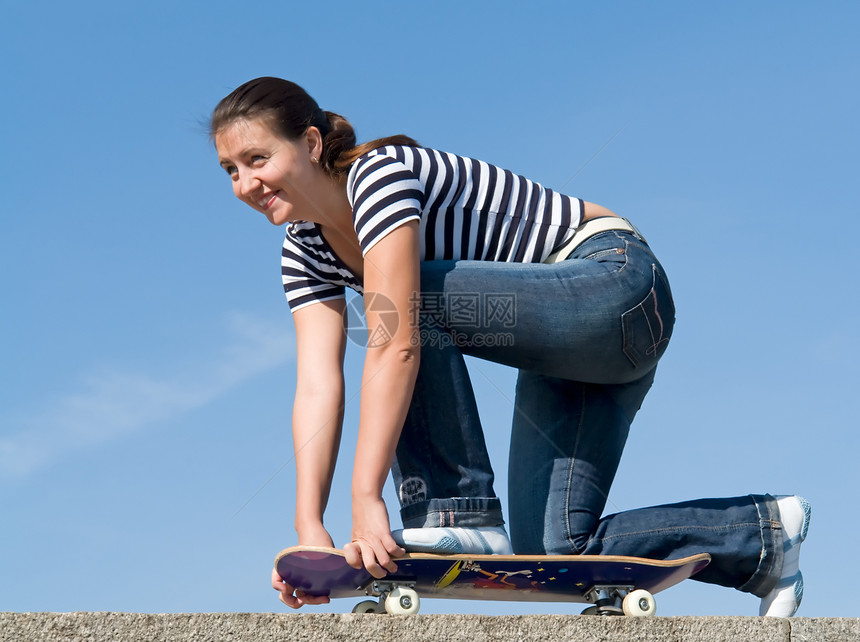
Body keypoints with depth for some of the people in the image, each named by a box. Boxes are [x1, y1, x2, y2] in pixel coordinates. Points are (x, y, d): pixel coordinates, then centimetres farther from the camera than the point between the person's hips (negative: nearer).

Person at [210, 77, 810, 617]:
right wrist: (310, 527, -15)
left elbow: (394, 346, -30)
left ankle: (458, 513, -16)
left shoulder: (379, 173, -22)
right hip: (563, 353, 9)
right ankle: (762, 532, 14)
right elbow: (317, 387, -5)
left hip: (617, 286, -9)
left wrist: (366, 499, -34)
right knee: (555, 549, -1)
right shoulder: (305, 250, 4)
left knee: (412, 302, -27)